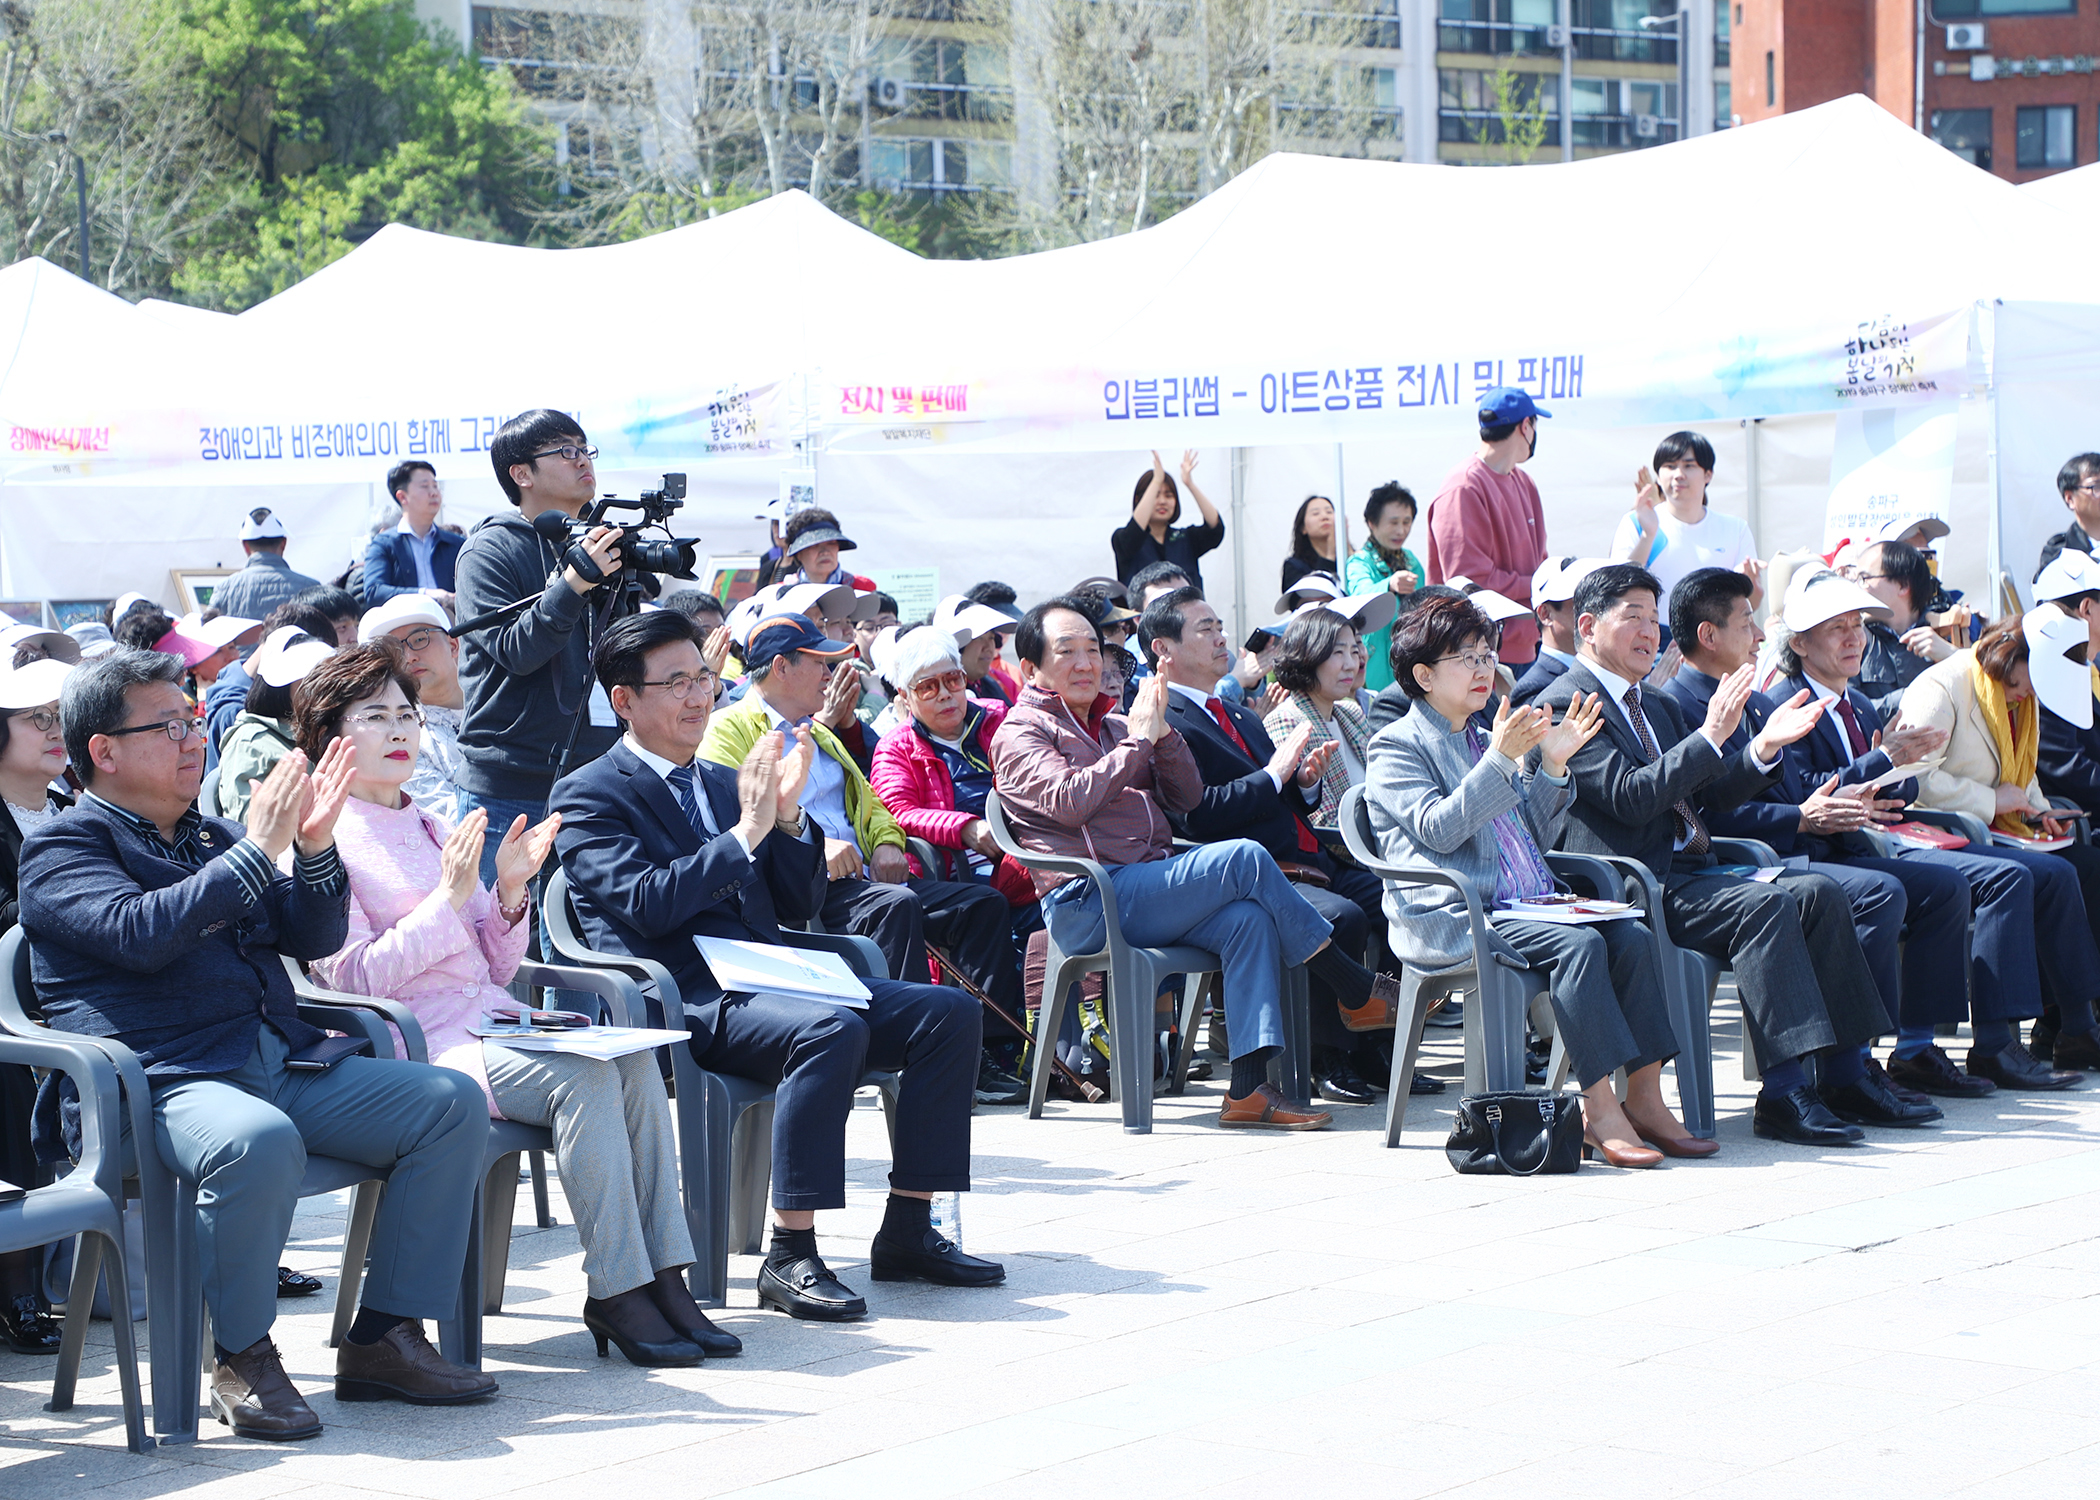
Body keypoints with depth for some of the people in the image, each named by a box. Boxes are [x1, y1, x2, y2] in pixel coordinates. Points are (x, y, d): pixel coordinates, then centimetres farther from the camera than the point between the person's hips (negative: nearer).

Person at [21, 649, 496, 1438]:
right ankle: (241, 1359, -18)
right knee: (260, 1141, -40)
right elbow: (139, 931, -17)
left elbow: (314, 939, 20)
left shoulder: (214, 836, 25)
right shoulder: (63, 848, 3)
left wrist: (315, 848, 1)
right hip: (159, 1083, -8)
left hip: (277, 1064, 8)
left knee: (451, 1102, -8)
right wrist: (257, 851, -14)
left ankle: (384, 1338, -6)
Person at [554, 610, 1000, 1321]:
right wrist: (746, 831, -15)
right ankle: (790, 1258, -33)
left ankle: (907, 1232, -6)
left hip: (767, 982, 8)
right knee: (833, 1030, -35)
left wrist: (788, 814, 3)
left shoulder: (723, 782, 23)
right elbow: (648, 903, -15)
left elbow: (798, 907, 19)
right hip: (681, 1005, -8)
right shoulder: (588, 795, 1)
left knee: (951, 1012, -9)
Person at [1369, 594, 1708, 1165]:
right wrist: (1500, 759, -22)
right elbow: (1437, 829, -15)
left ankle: (1644, 1098, -19)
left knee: (1633, 937, -16)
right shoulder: (1397, 746, 3)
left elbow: (1537, 837, 22)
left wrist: (1552, 765, 8)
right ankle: (1599, 1111, -32)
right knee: (1580, 944, -30)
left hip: (1527, 903, 8)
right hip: (1451, 916, -8)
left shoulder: (1486, 741, 26)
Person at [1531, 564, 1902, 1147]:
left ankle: (1844, 1071, -10)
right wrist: (1710, 736, -20)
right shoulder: (1562, 705, -6)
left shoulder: (1655, 705, 25)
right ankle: (1783, 1093, -32)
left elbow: (1708, 793, 24)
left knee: (1818, 894, -9)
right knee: (1764, 905, -28)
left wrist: (1765, 746, 7)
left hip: (1689, 873, 9)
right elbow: (1631, 797, -18)